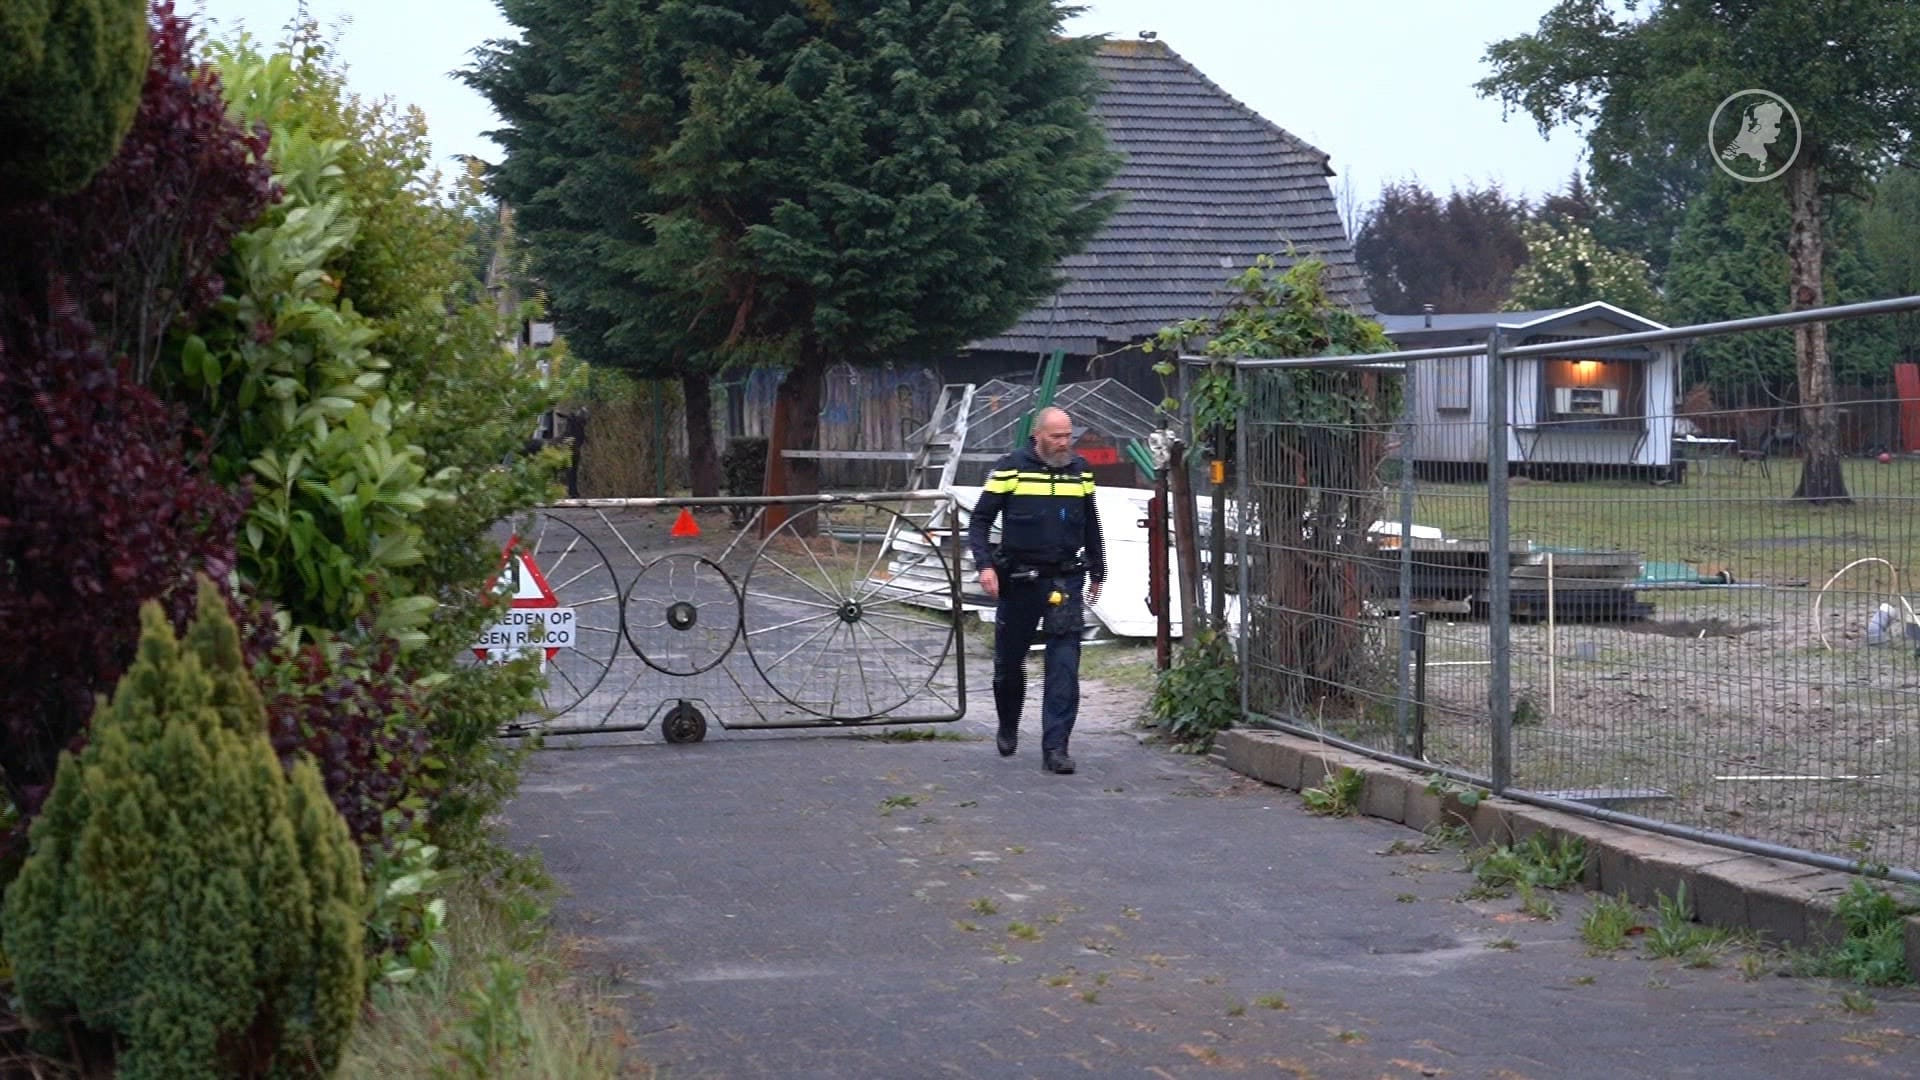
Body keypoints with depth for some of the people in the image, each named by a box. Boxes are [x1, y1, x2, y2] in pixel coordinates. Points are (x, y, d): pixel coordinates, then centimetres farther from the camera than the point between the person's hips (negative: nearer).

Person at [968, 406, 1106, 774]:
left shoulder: (1080, 470, 7)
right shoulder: (1010, 468, -4)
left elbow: (1091, 526, 19)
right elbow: (980, 521, -2)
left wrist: (1097, 573, 21)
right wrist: (985, 565, -15)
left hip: (1065, 580, 1)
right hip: (1018, 580, -1)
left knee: (1064, 665, -9)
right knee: (1009, 662, 12)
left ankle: (1055, 747, -9)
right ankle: (1008, 728, 38)